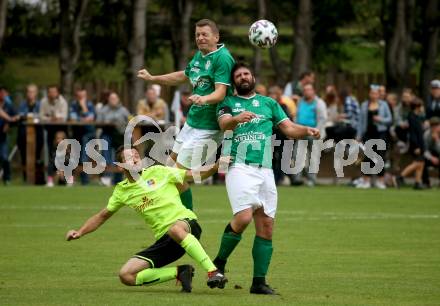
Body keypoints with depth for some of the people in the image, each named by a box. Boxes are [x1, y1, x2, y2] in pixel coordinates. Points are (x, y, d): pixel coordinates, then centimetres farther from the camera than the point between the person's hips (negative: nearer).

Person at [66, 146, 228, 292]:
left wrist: (217, 165, -13)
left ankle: (213, 272, -38)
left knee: (176, 229, -44)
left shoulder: (158, 172, 2)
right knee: (126, 275, -11)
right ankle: (178, 272, -5)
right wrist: (80, 232, 12)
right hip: (163, 239, 5)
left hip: (186, 222, -5)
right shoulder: (122, 191, 11)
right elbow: (103, 215, 23)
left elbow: (195, 175, 3)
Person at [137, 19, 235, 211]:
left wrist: (204, 99, -46)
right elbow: (182, 76, 29)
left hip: (207, 128, -10)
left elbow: (221, 92, -27)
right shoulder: (199, 55, 11)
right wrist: (152, 78, 28)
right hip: (192, 121, 10)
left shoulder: (222, 58, -17)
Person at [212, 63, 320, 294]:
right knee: (244, 217, -22)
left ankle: (259, 282, 5)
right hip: (239, 167, -4)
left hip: (265, 170, 4)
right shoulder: (228, 103, 10)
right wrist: (237, 118, -34)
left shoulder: (269, 103, 20)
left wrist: (306, 131, -7)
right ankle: (219, 263, -2)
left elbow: (289, 128, 14)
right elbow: (224, 123, -11)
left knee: (266, 226, 0)